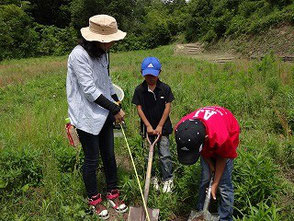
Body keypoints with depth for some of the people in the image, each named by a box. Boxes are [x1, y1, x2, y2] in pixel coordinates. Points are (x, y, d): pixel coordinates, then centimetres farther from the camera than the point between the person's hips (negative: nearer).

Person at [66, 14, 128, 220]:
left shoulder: (102, 53, 5)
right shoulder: (79, 55, -20)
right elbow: (90, 90, -22)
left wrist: (117, 104, 8)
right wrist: (115, 109, -16)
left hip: (105, 114, 7)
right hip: (87, 117, -7)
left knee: (109, 155, 17)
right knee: (92, 160, 8)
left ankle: (113, 193, 37)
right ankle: (94, 199, 32)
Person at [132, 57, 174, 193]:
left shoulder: (165, 88, -5)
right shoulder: (139, 90, -4)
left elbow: (167, 107, -5)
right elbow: (139, 108, -4)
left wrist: (160, 126, -9)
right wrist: (148, 126, -11)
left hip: (162, 127, -1)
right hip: (147, 127, 1)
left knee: (165, 155, 0)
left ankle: (168, 179, 16)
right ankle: (152, 177, 29)